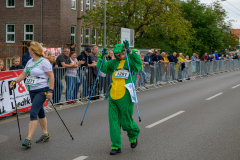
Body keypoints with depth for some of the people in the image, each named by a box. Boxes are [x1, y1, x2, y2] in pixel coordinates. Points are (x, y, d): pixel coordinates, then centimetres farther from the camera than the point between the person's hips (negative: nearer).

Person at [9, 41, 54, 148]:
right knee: (40, 113, 16)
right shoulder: (29, 62, 13)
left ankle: (29, 139, -16)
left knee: (33, 113, -16)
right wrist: (14, 81, 1)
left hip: (42, 91, -9)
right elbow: (23, 74, 16)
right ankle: (45, 135, 29)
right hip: (32, 91, 9)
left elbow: (51, 76, -14)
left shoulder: (44, 62, -13)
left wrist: (50, 91, -18)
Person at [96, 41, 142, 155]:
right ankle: (116, 146, 12)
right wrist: (101, 57, 3)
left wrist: (129, 51, -23)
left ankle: (133, 136, 36)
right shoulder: (114, 63, 15)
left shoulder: (130, 61, 1)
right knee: (113, 121, 3)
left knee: (126, 122, 4)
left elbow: (138, 62, -19)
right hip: (113, 97, 5)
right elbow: (102, 68, 18)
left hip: (125, 97, -5)